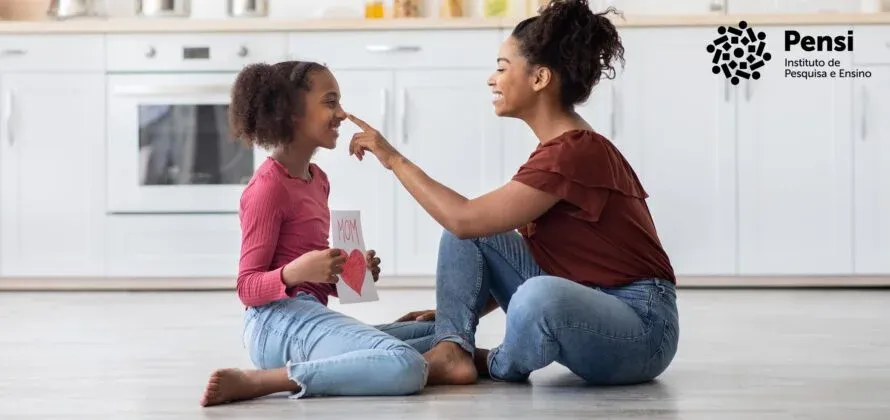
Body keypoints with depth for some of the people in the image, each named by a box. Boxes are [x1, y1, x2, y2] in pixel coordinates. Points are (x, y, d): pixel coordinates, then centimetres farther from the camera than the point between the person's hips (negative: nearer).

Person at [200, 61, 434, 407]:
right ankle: (255, 381, -27)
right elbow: (248, 287, -10)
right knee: (407, 367, -30)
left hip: (307, 318, 10)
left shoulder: (317, 179, 20)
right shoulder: (268, 186, -8)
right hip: (281, 322, -10)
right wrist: (296, 272, -28)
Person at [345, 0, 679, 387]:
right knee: (464, 232, 2)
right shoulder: (560, 148, 11)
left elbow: (465, 218, -23)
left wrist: (394, 159, -13)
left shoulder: (575, 152, -20)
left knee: (541, 295, -40)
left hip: (640, 328, -9)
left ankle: (501, 365, -6)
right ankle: (452, 350, -13)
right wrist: (458, 308, 9)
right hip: (583, 304, 9)